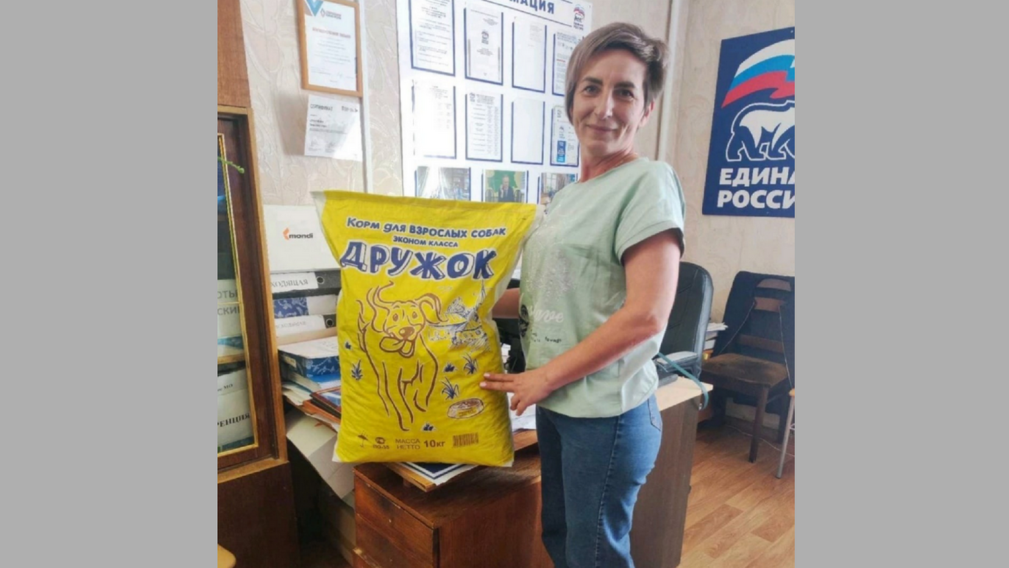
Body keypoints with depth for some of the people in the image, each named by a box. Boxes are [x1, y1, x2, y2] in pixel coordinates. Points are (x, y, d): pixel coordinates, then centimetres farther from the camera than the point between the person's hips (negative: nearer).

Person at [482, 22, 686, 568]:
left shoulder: (648, 181, -13)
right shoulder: (569, 194, 10)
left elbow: (646, 316, -21)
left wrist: (546, 376, -15)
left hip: (606, 411, -7)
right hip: (555, 402, 7)